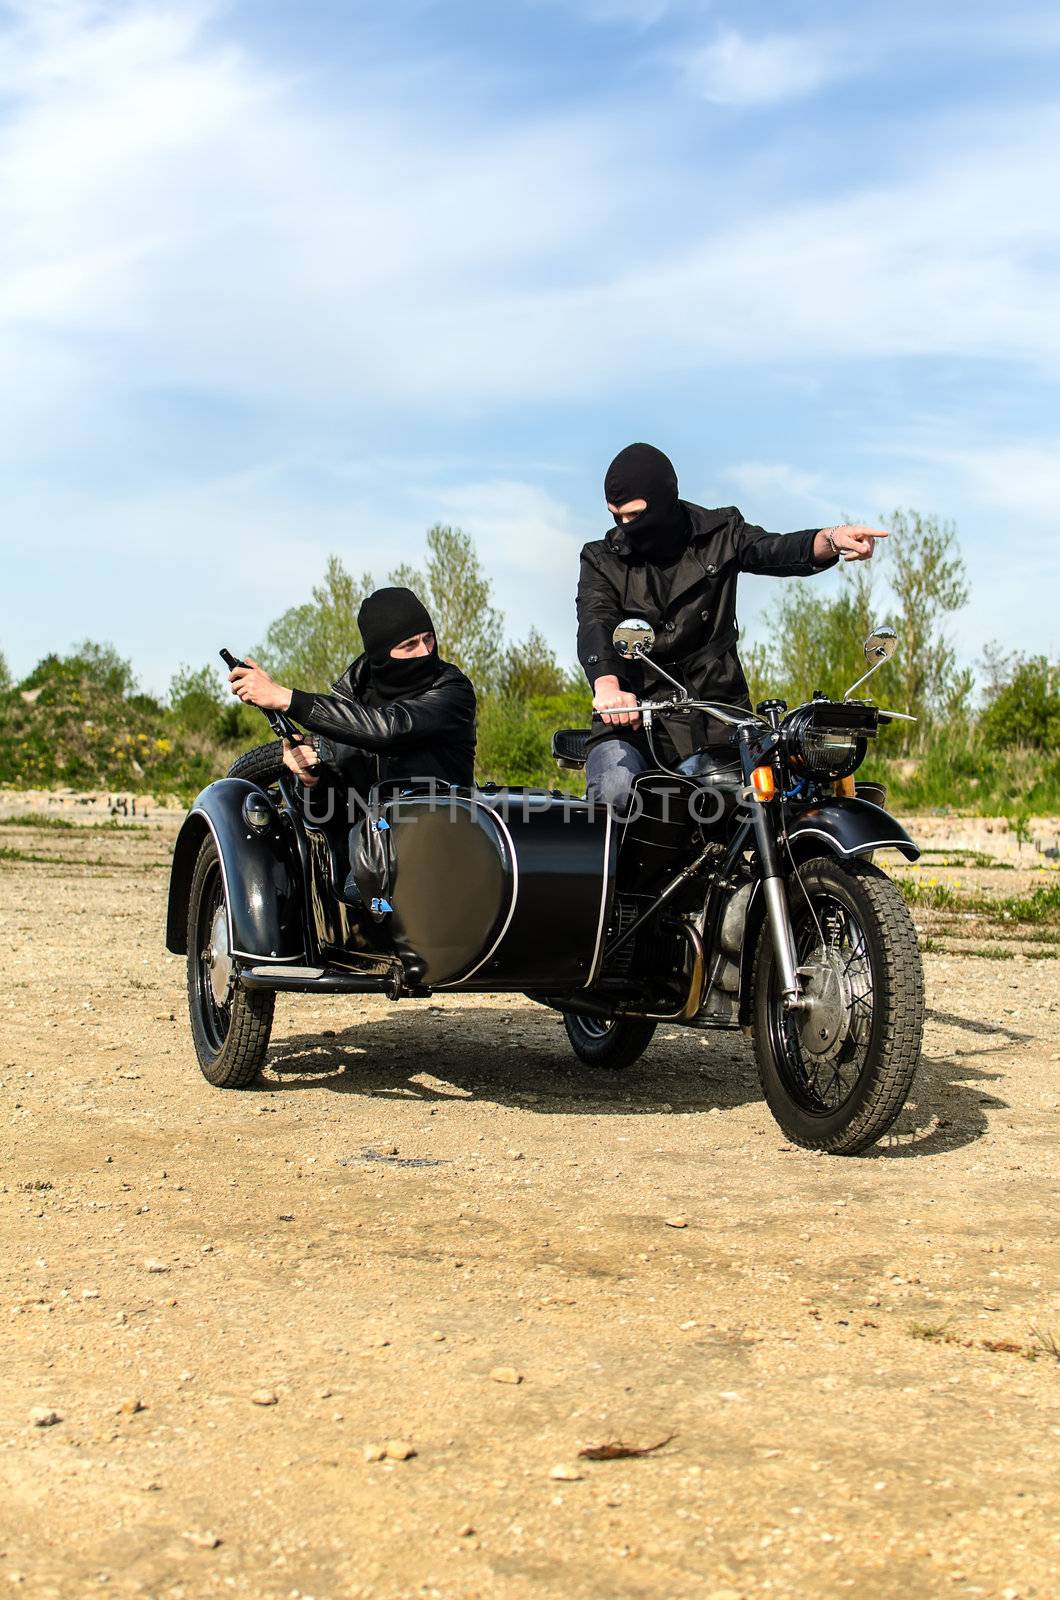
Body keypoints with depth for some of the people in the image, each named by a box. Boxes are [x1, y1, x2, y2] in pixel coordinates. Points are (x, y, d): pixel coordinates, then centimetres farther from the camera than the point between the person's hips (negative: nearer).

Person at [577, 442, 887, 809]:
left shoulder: (718, 534, 7)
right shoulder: (602, 561, 3)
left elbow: (775, 550, -11)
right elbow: (595, 625, -15)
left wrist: (831, 539, -35)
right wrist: (607, 688, -37)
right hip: (633, 715, -1)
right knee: (613, 790, -31)